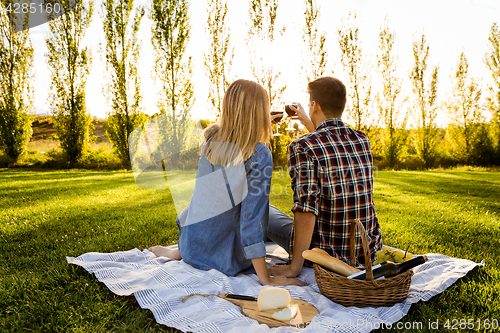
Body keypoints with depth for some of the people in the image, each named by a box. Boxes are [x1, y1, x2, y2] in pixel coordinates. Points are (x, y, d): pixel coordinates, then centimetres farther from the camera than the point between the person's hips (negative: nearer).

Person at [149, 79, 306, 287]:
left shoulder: (210, 139, -9)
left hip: (191, 246, 6)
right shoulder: (259, 156, -25)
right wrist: (266, 279, -22)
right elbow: (252, 219, -26)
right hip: (227, 260, -5)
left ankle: (179, 252, 29)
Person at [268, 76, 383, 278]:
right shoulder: (362, 140, -1)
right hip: (368, 252, 6)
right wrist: (308, 124, 34)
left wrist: (294, 267, -18)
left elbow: (306, 213, -27)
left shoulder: (302, 147, -21)